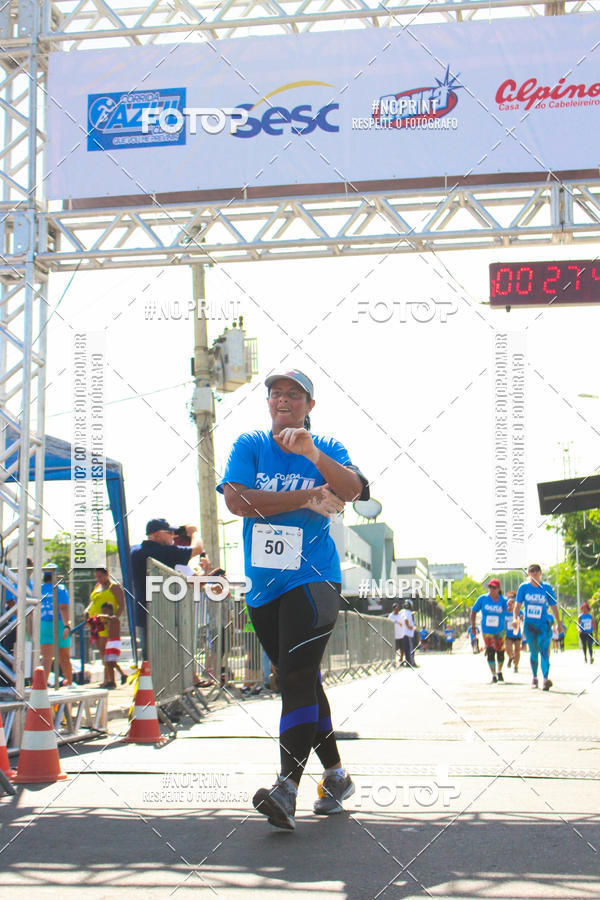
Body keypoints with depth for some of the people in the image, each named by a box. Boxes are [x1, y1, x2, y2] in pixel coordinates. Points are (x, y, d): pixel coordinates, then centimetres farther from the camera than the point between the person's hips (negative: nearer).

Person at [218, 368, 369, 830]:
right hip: (264, 584, 4)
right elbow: (235, 499, -9)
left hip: (313, 579, -4)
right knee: (298, 682, 12)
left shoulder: (328, 449, 4)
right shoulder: (249, 445, 7)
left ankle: (287, 789, -22)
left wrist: (312, 453, -34)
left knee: (298, 675, -18)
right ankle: (336, 775, 26)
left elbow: (353, 490, -16)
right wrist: (307, 499, -11)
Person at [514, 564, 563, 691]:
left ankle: (546, 678, -28)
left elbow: (553, 606, 7)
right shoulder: (524, 587, 1)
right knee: (533, 652, 5)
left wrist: (559, 624, 11)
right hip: (529, 624, 1)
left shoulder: (547, 587, 0)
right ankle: (534, 677, 26)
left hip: (543, 624, -1)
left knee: (544, 649, -17)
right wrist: (515, 618, -20)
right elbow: (517, 605, -3)